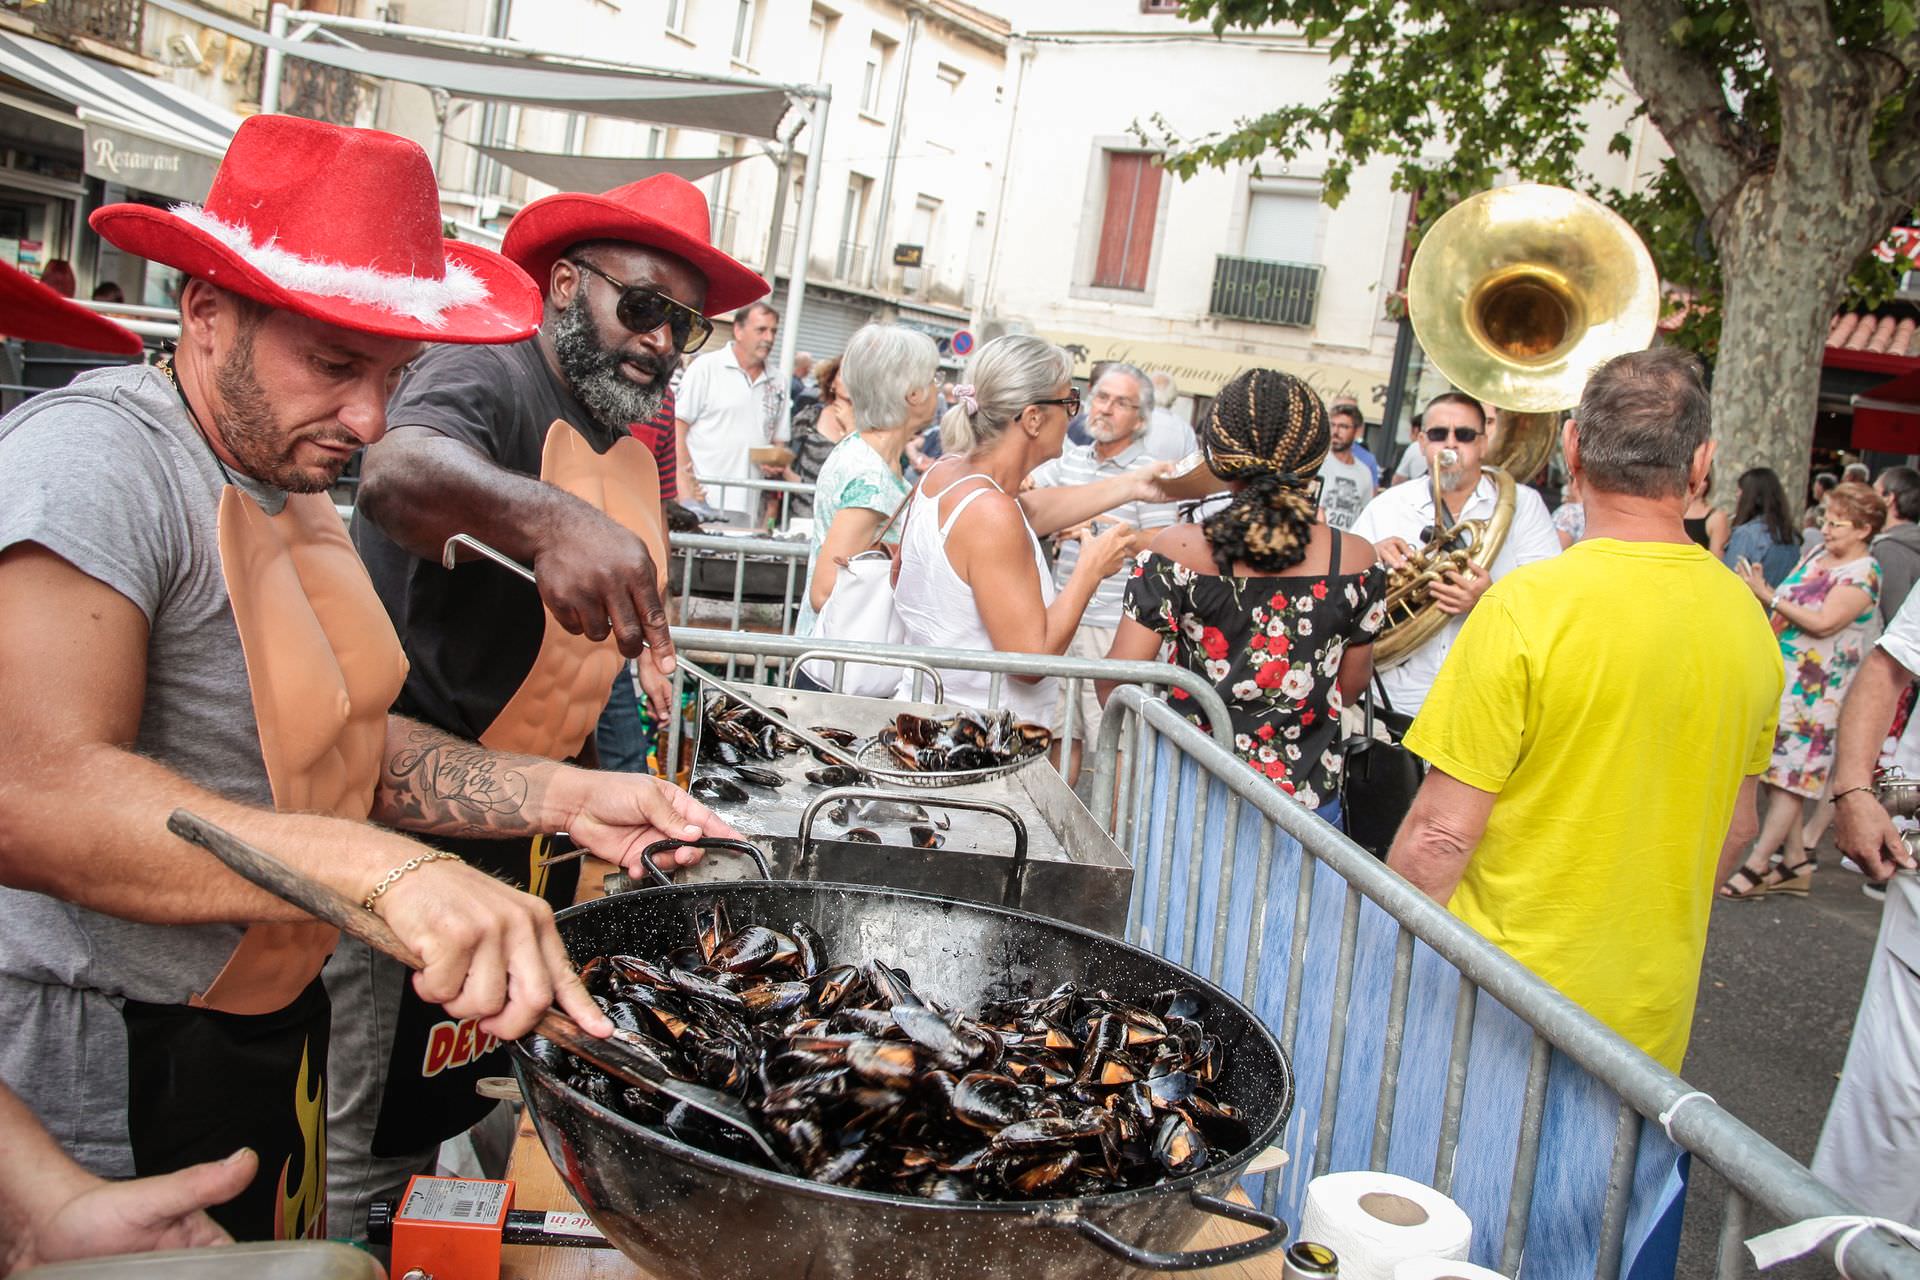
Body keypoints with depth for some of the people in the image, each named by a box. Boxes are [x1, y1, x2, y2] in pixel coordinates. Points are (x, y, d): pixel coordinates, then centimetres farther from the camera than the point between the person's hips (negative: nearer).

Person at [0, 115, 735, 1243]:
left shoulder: (292, 486, 8)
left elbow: (348, 741, 7)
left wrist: (560, 798, -7)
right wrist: (389, 871, -45)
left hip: (274, 1021, 9)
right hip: (105, 1066, -8)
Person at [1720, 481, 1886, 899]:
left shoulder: (1863, 574, -12)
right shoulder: (1817, 555, 12)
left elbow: (1824, 623, -23)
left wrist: (1768, 596, -18)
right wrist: (1760, 589, 4)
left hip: (1814, 690, -8)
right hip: (1781, 677, 8)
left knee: (1789, 777, -5)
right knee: (1775, 773, 10)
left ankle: (1757, 865, -2)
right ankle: (1795, 861, 20)